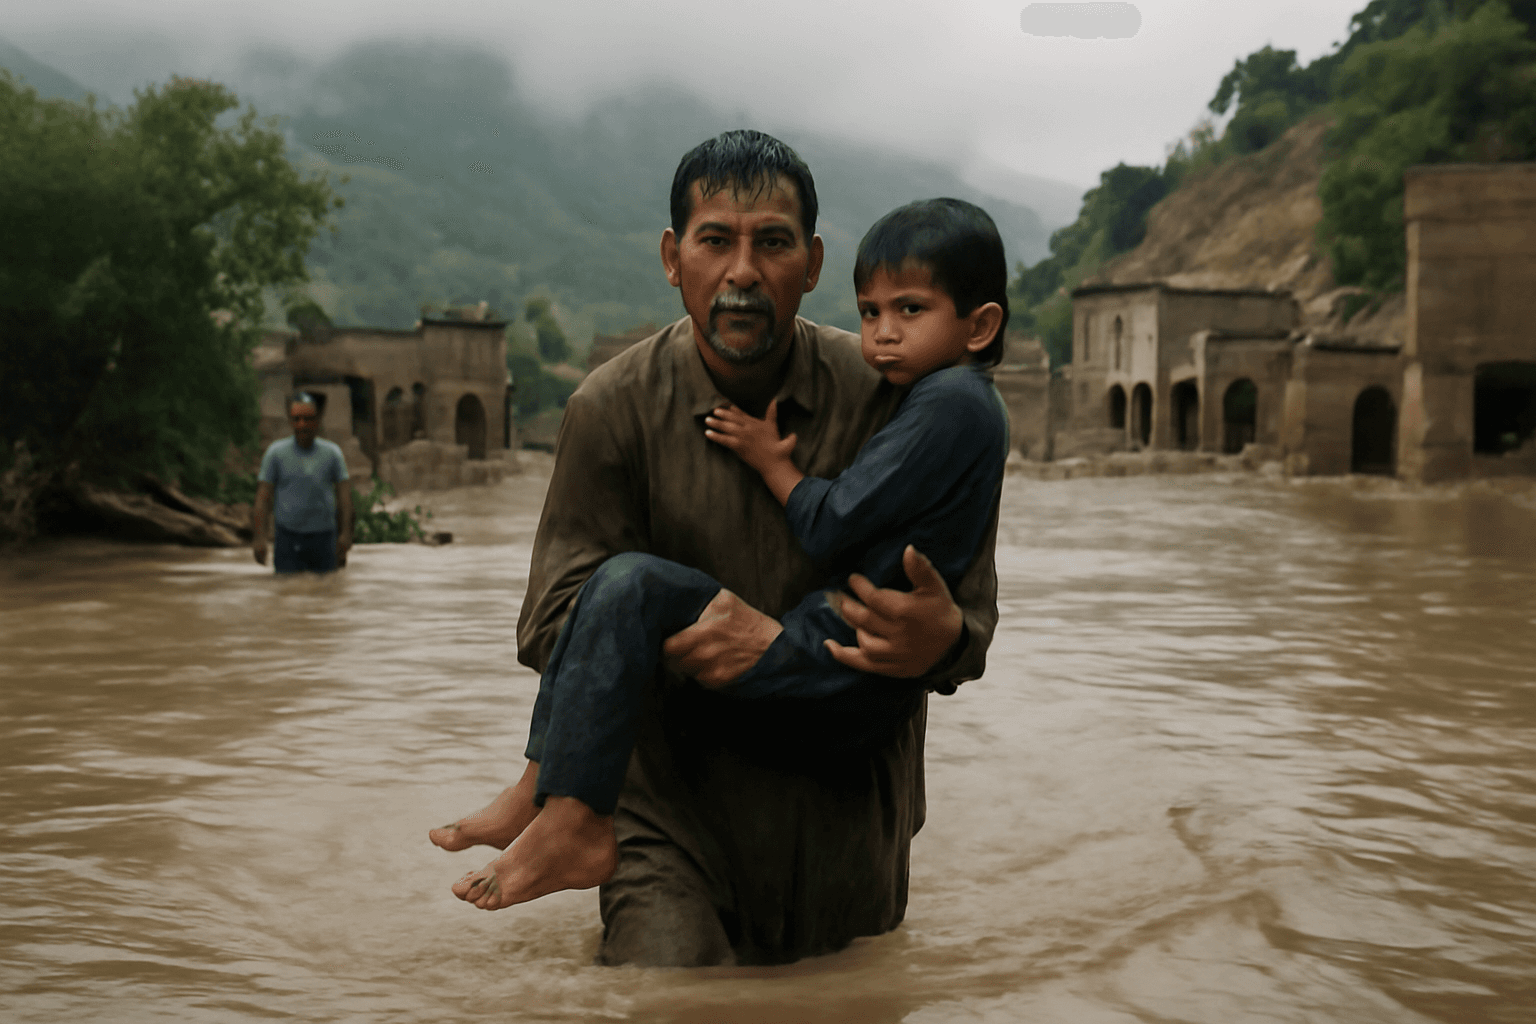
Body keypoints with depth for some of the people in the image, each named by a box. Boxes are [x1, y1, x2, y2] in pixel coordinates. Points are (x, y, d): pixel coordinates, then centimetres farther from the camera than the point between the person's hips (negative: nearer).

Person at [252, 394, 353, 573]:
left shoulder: (332, 453, 7)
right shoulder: (276, 452, 3)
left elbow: (344, 493, 5)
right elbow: (263, 496, 0)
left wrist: (345, 532, -8)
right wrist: (259, 537, -10)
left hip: (324, 537, 2)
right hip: (287, 537, -1)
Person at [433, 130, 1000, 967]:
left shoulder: (886, 397, -9)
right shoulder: (614, 409, -10)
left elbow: (970, 607, -8)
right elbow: (554, 624, -13)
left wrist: (940, 638, -35)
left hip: (844, 796, 2)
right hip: (676, 796, -2)